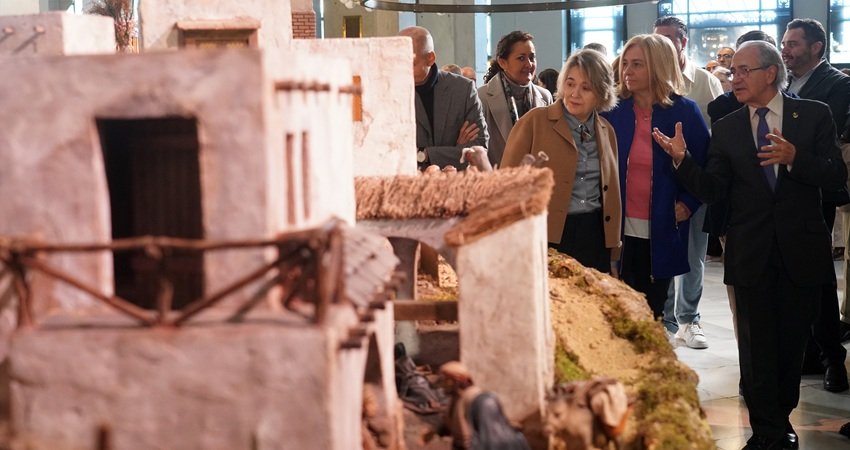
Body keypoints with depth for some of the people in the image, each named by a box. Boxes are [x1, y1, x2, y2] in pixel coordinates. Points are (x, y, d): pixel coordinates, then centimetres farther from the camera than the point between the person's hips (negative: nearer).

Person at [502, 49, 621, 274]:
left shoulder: (606, 131, 12)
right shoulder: (534, 122, -4)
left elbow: (611, 193, 17)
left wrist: (613, 256, 16)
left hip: (595, 239, 4)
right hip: (547, 239, -4)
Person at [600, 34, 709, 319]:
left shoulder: (685, 112, -2)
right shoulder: (613, 112, 2)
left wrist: (687, 204, -8)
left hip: (663, 232, -1)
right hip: (622, 230, 1)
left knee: (653, 310, 8)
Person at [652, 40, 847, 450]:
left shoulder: (813, 115, -1)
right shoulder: (726, 128, 3)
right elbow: (711, 190, -2)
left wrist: (794, 158, -24)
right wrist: (682, 159, -19)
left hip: (800, 250, 0)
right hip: (751, 254, 1)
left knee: (791, 341, 12)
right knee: (756, 346, 4)